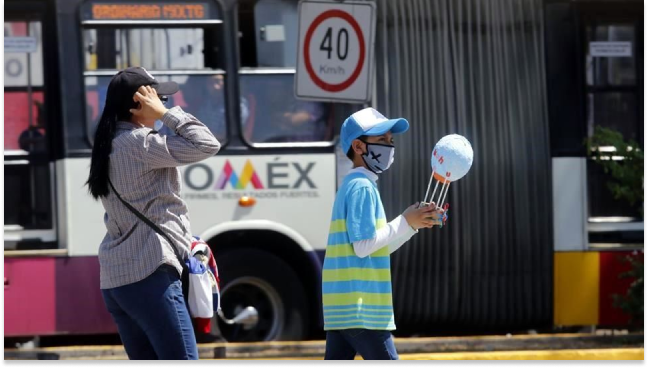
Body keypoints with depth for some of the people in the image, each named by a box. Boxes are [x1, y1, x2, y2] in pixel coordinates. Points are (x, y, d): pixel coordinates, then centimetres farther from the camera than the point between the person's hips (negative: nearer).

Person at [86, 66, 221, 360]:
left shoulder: (110, 146, 16)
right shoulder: (139, 142, -11)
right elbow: (207, 146, -16)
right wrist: (166, 114, -7)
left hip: (114, 279, 9)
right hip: (148, 275, -9)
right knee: (182, 358, -9)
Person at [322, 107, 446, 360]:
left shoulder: (352, 186, 19)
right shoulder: (362, 187, -11)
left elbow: (379, 247, 22)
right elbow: (363, 246, -18)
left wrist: (414, 223, 11)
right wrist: (405, 223, -11)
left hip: (340, 306, 10)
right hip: (360, 308, -10)